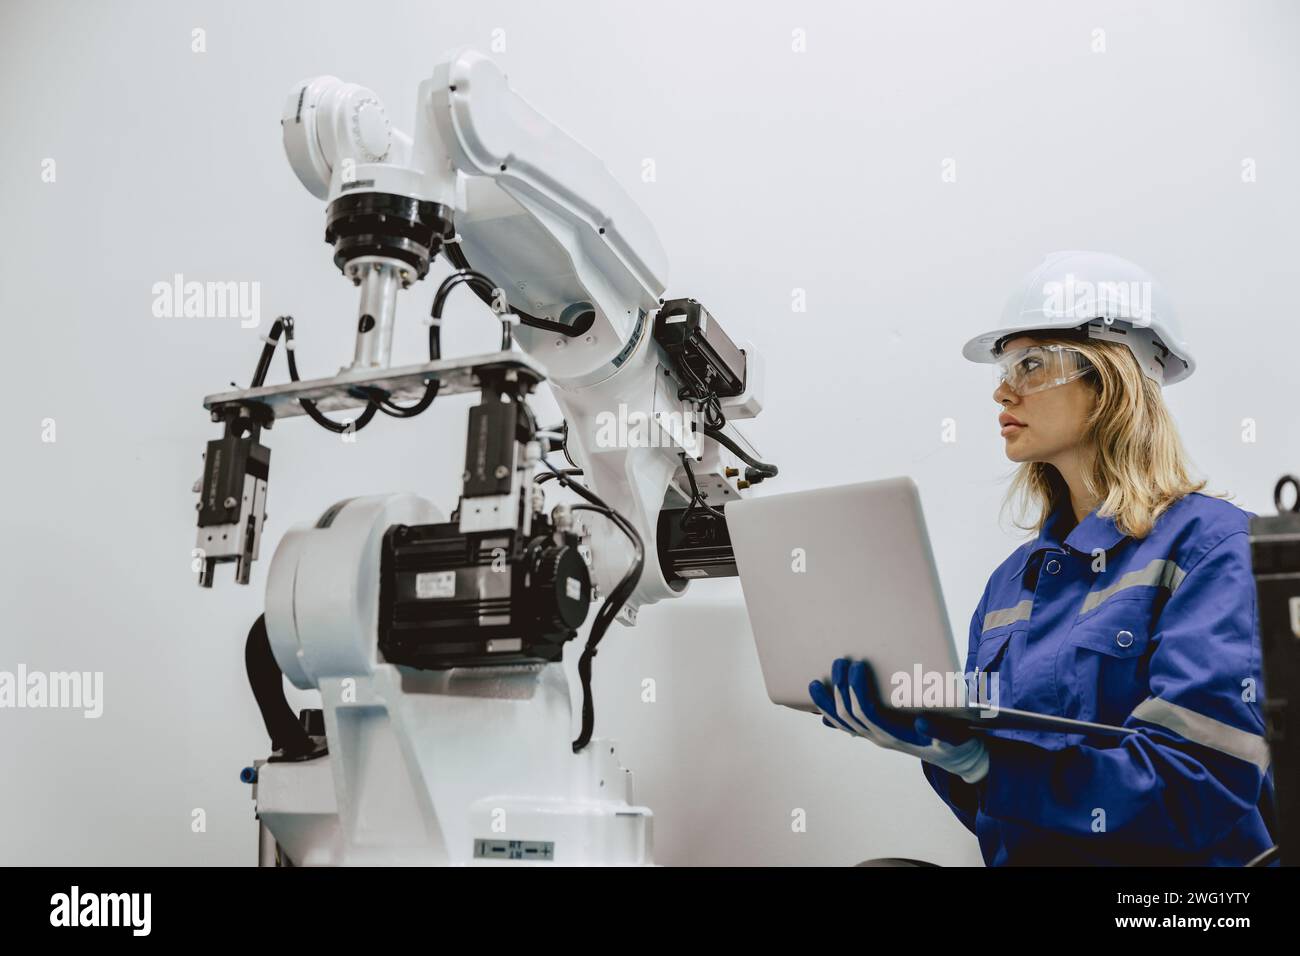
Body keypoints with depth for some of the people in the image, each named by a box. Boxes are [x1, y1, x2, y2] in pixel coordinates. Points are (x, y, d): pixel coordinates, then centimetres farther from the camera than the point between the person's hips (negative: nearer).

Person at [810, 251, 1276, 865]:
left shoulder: (1213, 545, -9)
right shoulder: (1016, 576, 9)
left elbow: (1205, 787, -18)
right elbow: (996, 810, 11)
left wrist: (969, 754, -26)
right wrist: (928, 736, -10)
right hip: (1023, 854, 5)